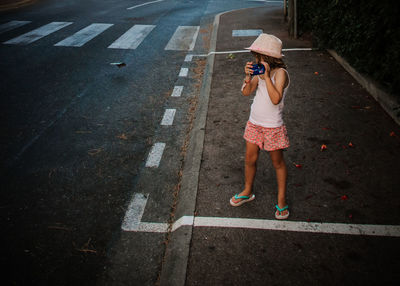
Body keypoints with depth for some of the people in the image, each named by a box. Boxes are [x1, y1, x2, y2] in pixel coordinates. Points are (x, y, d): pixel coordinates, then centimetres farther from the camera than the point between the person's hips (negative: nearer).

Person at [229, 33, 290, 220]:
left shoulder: (280, 72, -18)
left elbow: (276, 99, -30)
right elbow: (246, 92, 3)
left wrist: (266, 76, -29)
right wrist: (248, 76, -13)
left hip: (272, 126, -6)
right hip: (254, 123, 6)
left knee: (277, 163, 11)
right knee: (250, 159, 16)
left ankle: (281, 199, 27)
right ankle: (247, 192, 38)